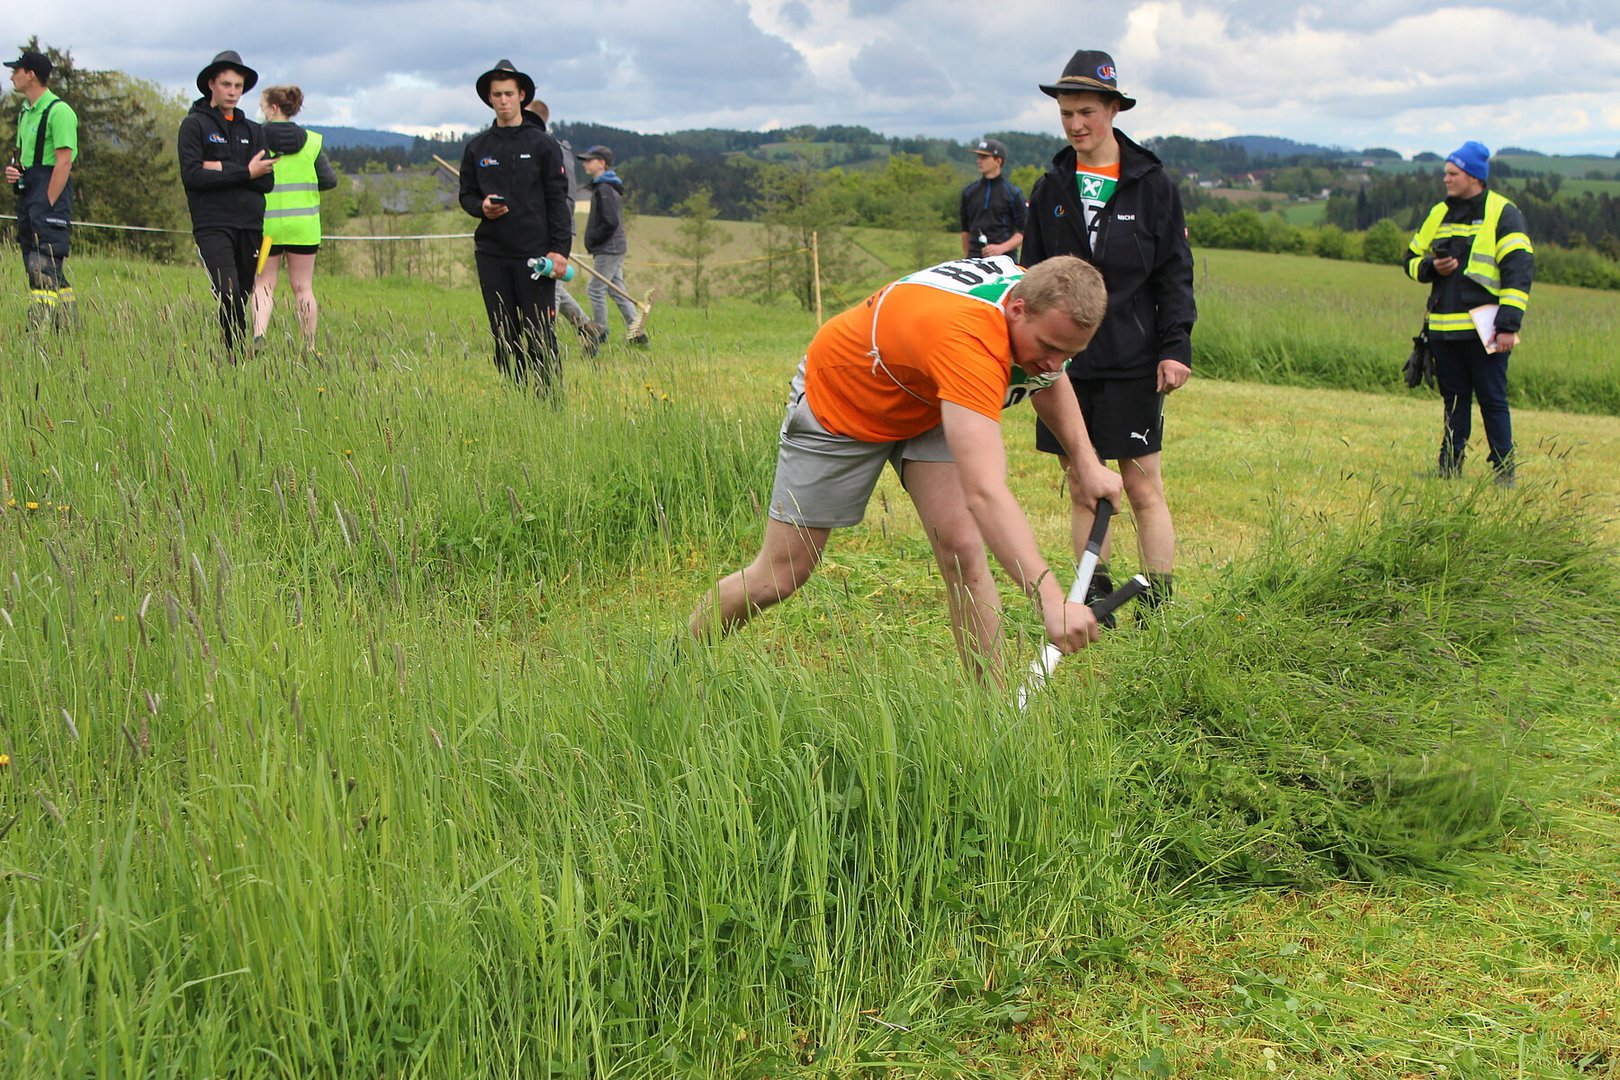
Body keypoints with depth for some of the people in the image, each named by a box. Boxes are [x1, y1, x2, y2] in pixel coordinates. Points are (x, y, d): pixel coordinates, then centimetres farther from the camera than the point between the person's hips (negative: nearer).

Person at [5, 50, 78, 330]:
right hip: (27, 192, 10)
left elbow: (64, 162, -16)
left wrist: (48, 205, -19)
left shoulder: (59, 111, -11)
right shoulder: (26, 112, 18)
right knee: (34, 268, 9)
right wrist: (12, 169, 6)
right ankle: (70, 326, 13)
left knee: (44, 268, -15)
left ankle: (41, 329, -17)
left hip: (51, 192, -10)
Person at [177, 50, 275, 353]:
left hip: (250, 226, 5)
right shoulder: (194, 125, 4)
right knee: (229, 294, -20)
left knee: (242, 300, 6)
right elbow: (191, 176, -9)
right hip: (213, 225, -5)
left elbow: (267, 180, 4)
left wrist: (223, 169, -8)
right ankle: (233, 356, -16)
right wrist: (244, 173, -8)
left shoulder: (253, 131, 18)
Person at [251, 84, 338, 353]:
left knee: (263, 285, 6)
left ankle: (258, 334, -16)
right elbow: (330, 180, 0)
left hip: (266, 223, -1)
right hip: (303, 224, 2)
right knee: (303, 288, 8)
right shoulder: (311, 141, 2)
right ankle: (309, 347, 8)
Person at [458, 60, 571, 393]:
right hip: (491, 254, 3)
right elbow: (466, 194, 18)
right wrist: (481, 207, -6)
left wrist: (559, 249, -8)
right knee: (504, 335, 5)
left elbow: (558, 199, 0)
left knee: (540, 335, -6)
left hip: (535, 253, -3)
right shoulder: (477, 147, 11)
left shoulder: (542, 144, 3)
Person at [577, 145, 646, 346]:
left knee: (595, 290, -4)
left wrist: (592, 240, -12)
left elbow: (610, 223, -22)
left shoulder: (604, 189, -16)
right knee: (618, 290, 11)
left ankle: (600, 333, 2)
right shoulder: (610, 187, 15)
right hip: (616, 248, 10)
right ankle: (636, 332, 11)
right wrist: (593, 241, 14)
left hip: (607, 249, -10)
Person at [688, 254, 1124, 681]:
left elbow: (1049, 381, 9)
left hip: (930, 405, 6)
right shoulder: (968, 338, -45)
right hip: (836, 402, -6)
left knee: (962, 549, -17)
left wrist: (1085, 461, -2)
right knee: (778, 578, 2)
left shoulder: (1044, 311, -20)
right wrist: (1050, 598, -61)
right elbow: (984, 494, -55)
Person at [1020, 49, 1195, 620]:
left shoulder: (1152, 185, 0)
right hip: (1066, 360, 3)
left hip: (1132, 363, -3)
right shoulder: (1051, 189, 9)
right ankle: (1096, 599, 17)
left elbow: (1175, 274, 2)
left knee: (1143, 488, -2)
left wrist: (1174, 348, -6)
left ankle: (1157, 609, 3)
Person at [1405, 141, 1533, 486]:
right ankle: (1449, 468, 17)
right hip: (1444, 327, 6)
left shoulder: (1503, 215, -3)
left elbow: (1519, 270, -9)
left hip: (1484, 328, -5)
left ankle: (1505, 471, 6)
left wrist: (1508, 325, -17)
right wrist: (1431, 267, -2)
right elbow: (1412, 259, 23)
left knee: (1493, 402, -2)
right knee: (1454, 401, 11)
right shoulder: (1439, 215, 15)